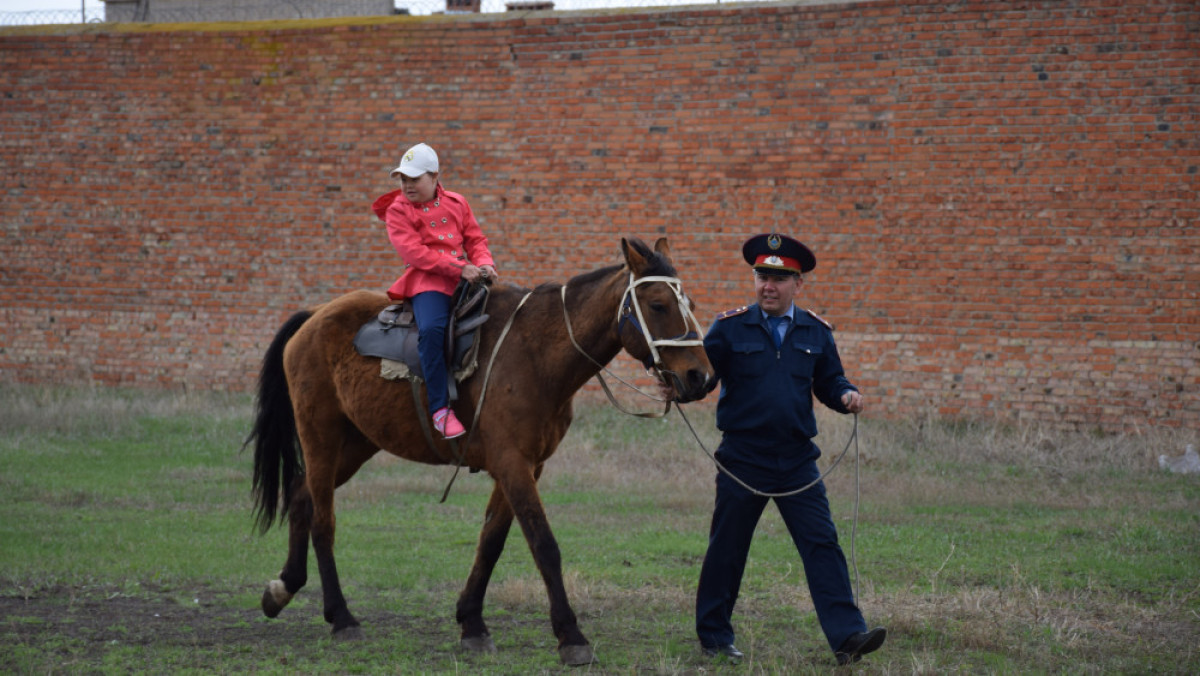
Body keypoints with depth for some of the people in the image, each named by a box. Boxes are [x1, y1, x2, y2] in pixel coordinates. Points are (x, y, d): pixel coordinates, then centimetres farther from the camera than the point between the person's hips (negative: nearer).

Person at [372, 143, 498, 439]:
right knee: (431, 328, -34)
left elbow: (475, 239, 16)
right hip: (428, 281, -5)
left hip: (466, 277, 5)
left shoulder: (456, 203, 16)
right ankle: (440, 408, -31)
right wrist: (459, 268, -18)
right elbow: (414, 251, -11)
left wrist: (484, 264, -8)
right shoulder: (397, 211, 2)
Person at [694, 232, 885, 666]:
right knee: (727, 549, 7)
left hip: (797, 460, 2)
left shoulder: (815, 333, 7)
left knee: (822, 544, -6)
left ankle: (847, 635, -9)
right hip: (743, 461, -2)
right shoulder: (730, 328, -2)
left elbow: (829, 381, 11)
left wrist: (846, 395, -10)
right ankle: (714, 637, 21)